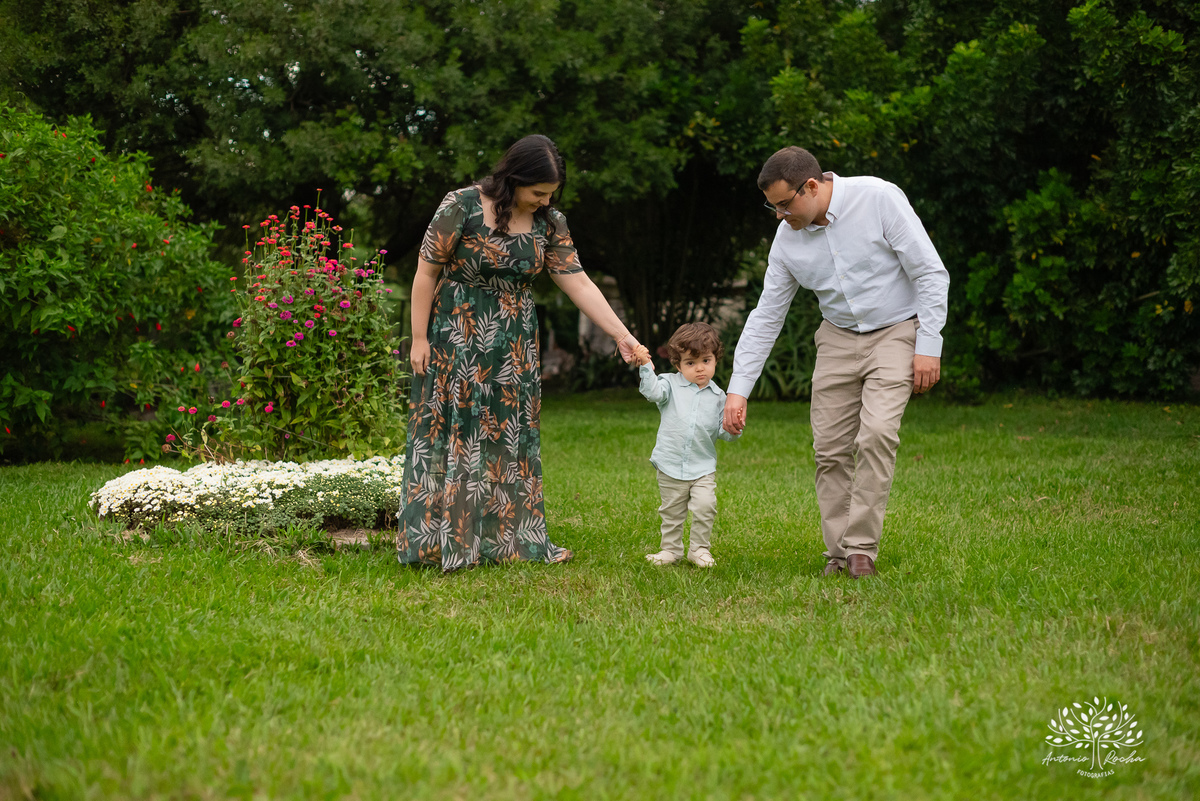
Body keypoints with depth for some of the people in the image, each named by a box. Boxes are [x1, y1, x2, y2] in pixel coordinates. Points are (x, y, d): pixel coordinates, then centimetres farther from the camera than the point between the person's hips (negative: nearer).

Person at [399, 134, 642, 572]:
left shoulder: (549, 223, -1)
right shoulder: (461, 207, -15)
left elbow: (578, 283, -3)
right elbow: (426, 273, -11)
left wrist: (622, 335, -10)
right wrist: (419, 339, -12)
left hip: (513, 344, 5)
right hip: (455, 338, -5)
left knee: (510, 435, 8)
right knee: (451, 433, -1)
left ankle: (511, 539, 15)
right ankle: (440, 543, 6)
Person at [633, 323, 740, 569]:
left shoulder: (717, 396, 5)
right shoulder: (671, 385, 0)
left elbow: (723, 432, 8)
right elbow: (653, 391, -20)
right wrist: (646, 367, -31)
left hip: (703, 467, 0)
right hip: (670, 466, 0)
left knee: (705, 507, -15)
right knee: (671, 512, 10)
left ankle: (699, 549, 2)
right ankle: (671, 549, 27)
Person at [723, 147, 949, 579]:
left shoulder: (878, 199, -19)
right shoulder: (787, 239, -4)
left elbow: (930, 272, -15)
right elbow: (766, 317, 2)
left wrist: (928, 347, -19)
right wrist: (738, 389, -3)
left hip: (896, 331, -5)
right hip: (838, 337, 5)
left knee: (876, 432, -21)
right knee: (830, 447, -2)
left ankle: (862, 547, -14)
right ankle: (838, 553, 8)